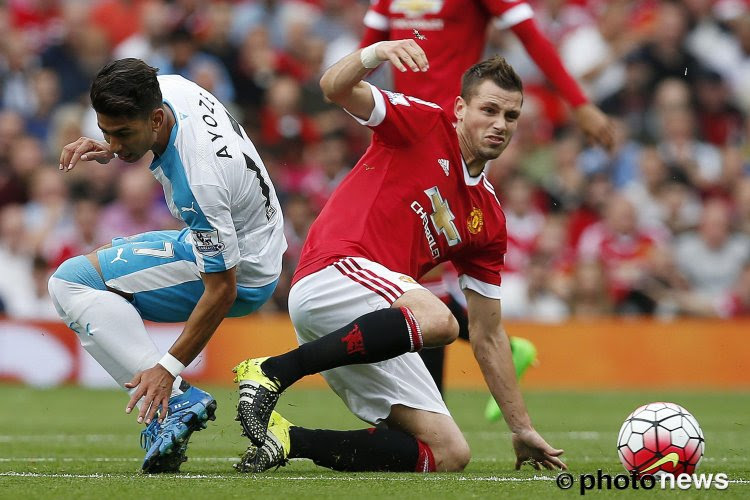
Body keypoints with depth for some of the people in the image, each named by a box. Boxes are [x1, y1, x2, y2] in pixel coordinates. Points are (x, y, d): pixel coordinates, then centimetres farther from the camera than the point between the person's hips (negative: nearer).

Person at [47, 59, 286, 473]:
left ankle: (176, 399, -25)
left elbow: (222, 290, -30)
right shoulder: (167, 87, -11)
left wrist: (169, 369, -31)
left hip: (243, 274, -10)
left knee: (71, 282, -18)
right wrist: (105, 152, -4)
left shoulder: (196, 182, -35)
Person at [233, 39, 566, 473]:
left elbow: (488, 336, 22)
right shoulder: (425, 124, 5)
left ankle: (289, 439, -2)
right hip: (332, 273, -7)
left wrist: (523, 429, 20)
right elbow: (336, 88, -10)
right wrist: (374, 54, -32)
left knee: (450, 454, -3)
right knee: (438, 319, -37)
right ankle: (274, 372, -30)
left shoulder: (488, 219, 19)